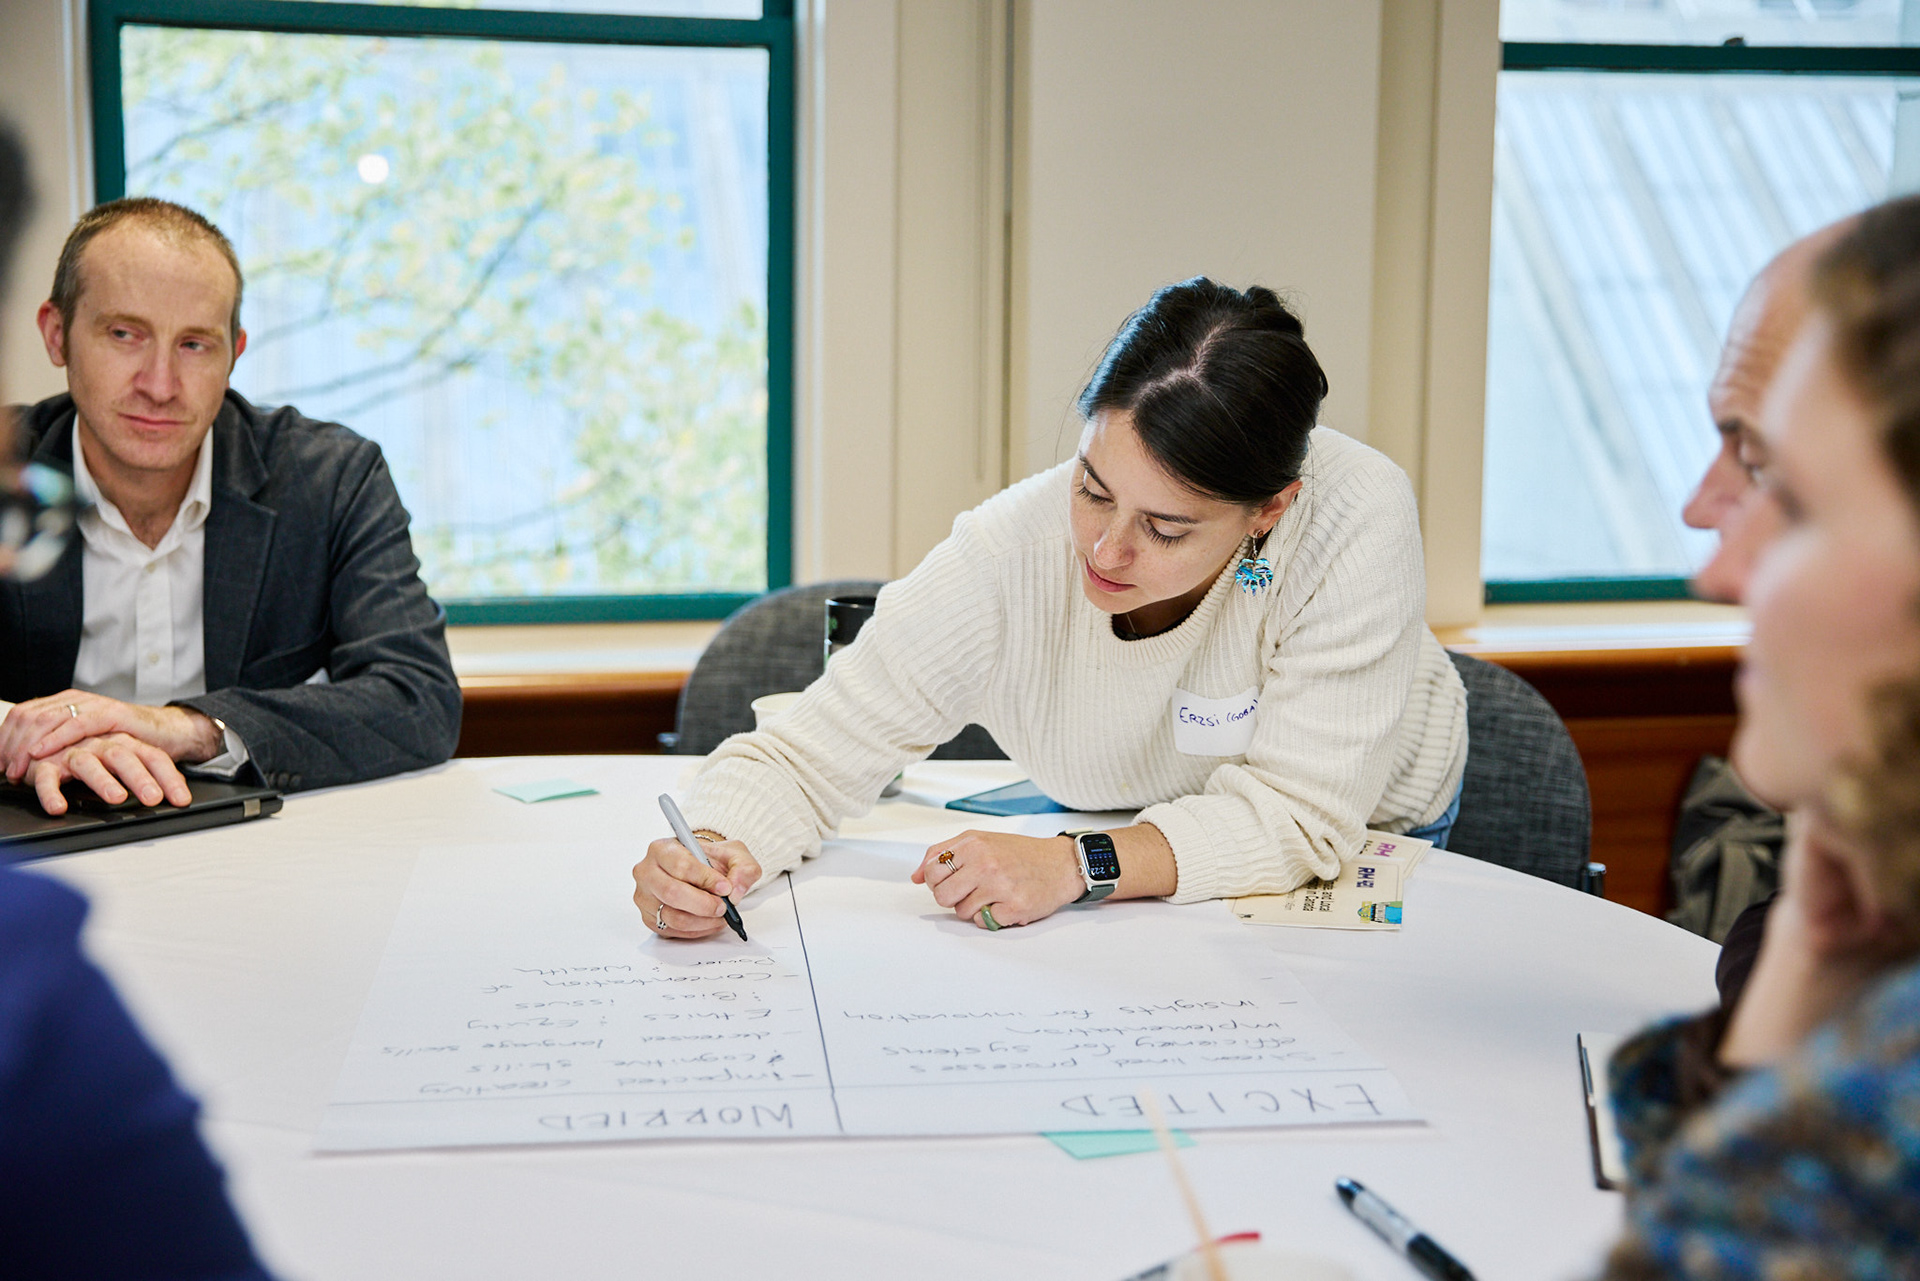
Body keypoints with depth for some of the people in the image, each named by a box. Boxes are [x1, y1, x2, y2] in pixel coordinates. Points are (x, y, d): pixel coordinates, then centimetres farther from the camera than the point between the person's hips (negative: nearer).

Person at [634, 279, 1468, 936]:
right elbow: (803, 758, -23)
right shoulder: (1001, 561, -32)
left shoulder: (1357, 520, -37)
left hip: (1367, 833, 0)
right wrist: (717, 852, -45)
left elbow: (1299, 811, -34)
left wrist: (1076, 867, -46)